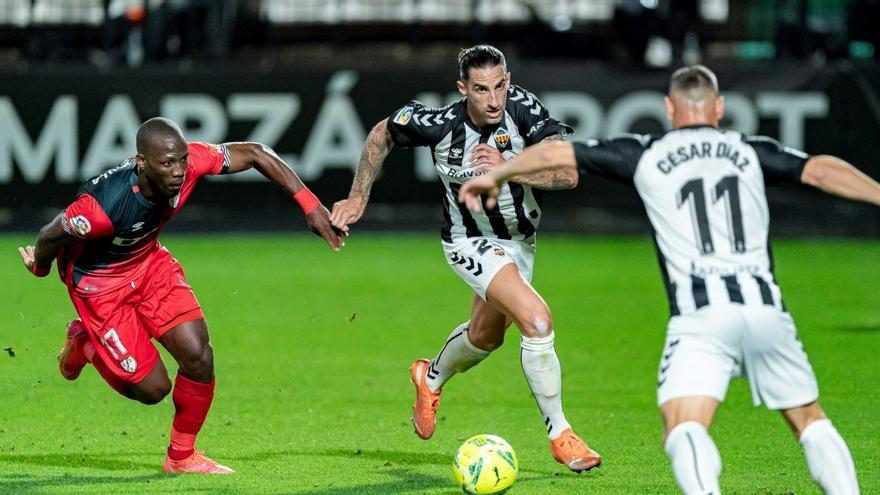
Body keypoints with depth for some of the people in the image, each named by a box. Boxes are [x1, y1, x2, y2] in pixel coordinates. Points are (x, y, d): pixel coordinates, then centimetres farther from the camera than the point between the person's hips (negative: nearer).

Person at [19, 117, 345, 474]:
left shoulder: (189, 162, -26)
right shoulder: (104, 204, -39)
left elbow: (254, 153, -14)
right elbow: (51, 236, -21)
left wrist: (310, 205, -20)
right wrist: (40, 268, 2)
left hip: (149, 262, 5)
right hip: (99, 282, -5)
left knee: (198, 356, -10)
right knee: (152, 387, -5)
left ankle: (182, 456, 13)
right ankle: (84, 344, 25)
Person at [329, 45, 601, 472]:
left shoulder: (522, 107, -26)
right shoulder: (439, 124, -27)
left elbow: (568, 173, -33)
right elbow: (383, 134, -5)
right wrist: (358, 198, -2)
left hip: (519, 240, 4)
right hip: (471, 241, -4)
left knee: (485, 337, 27)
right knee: (536, 320, -25)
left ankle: (432, 378, 59)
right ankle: (559, 435, -12)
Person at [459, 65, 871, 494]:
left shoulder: (646, 154, 14)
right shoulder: (750, 151, 16)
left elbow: (555, 152, 18)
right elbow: (819, 170, 8)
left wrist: (494, 175, 31)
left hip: (701, 316, -3)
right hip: (766, 309, 3)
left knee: (684, 431, -14)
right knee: (811, 422, 17)